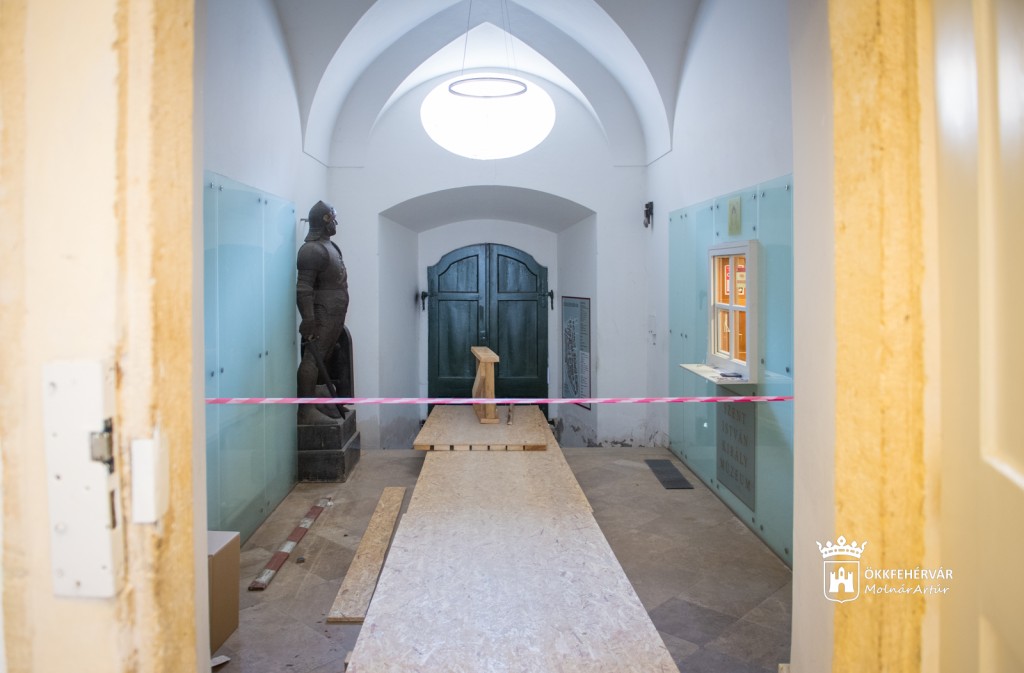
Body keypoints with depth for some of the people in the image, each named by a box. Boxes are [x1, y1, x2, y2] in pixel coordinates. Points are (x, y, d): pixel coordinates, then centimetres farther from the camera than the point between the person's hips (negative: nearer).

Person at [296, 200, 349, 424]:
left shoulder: (328, 246, 18)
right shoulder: (312, 249, -14)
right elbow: (303, 288, -21)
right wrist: (308, 319, -28)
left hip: (334, 315, 10)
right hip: (322, 314, -10)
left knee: (320, 359, 13)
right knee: (312, 358, -11)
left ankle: (314, 402, 19)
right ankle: (305, 410, -11)